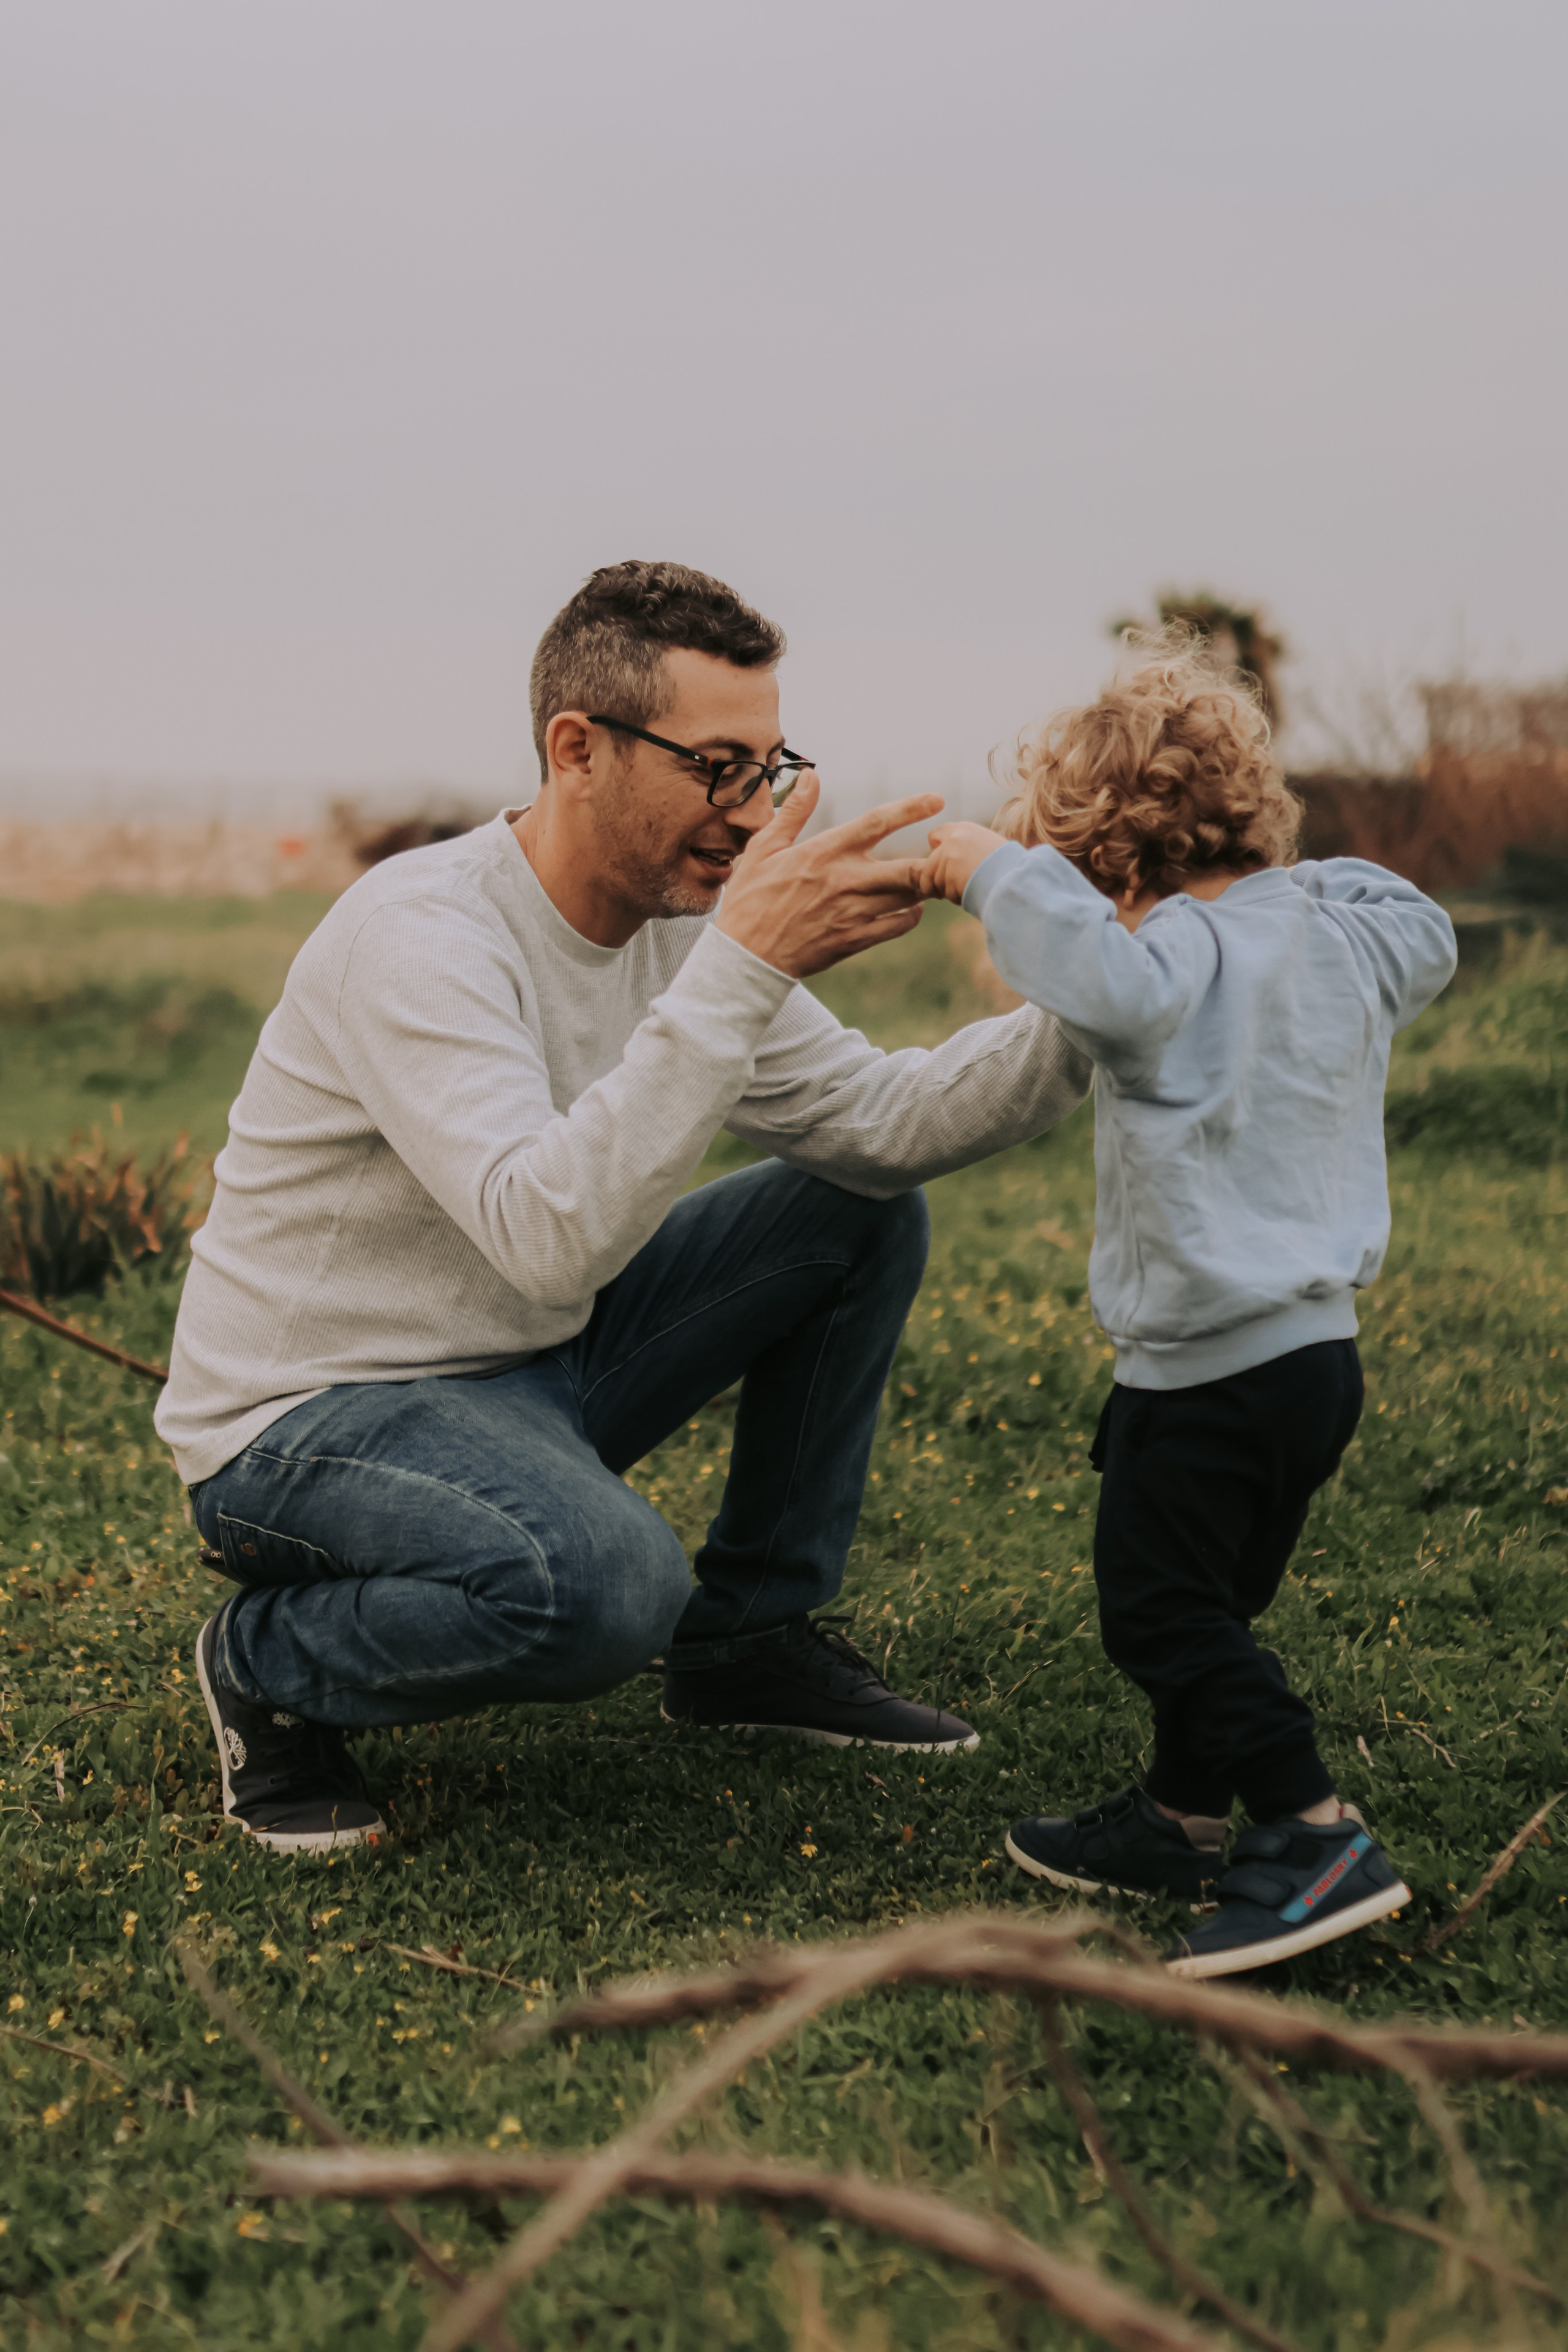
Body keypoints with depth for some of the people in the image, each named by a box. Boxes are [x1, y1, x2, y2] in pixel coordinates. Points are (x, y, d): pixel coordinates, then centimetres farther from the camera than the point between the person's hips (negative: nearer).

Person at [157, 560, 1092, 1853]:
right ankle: (268, 1663, -5)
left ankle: (752, 1634, 15)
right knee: (606, 1581, -36)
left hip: (527, 1368, 9)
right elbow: (550, 1236, -40)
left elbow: (880, 1123, -4)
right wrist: (742, 968, -41)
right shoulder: (424, 934, -27)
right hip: (309, 1420, -8)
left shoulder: (683, 920, -1)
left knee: (862, 1214, 4)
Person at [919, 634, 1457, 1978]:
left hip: (1209, 1364, -9)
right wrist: (1305, 875, 27)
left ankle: (1320, 1839, -5)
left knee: (1162, 1611, -1)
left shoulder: (1189, 953, -18)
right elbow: (1427, 945, 30)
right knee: (1208, 1602, 21)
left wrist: (997, 869, -26)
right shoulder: (1342, 933, 7)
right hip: (1322, 1347, 9)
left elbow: (1101, 976, -41)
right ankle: (1183, 1818, 33)